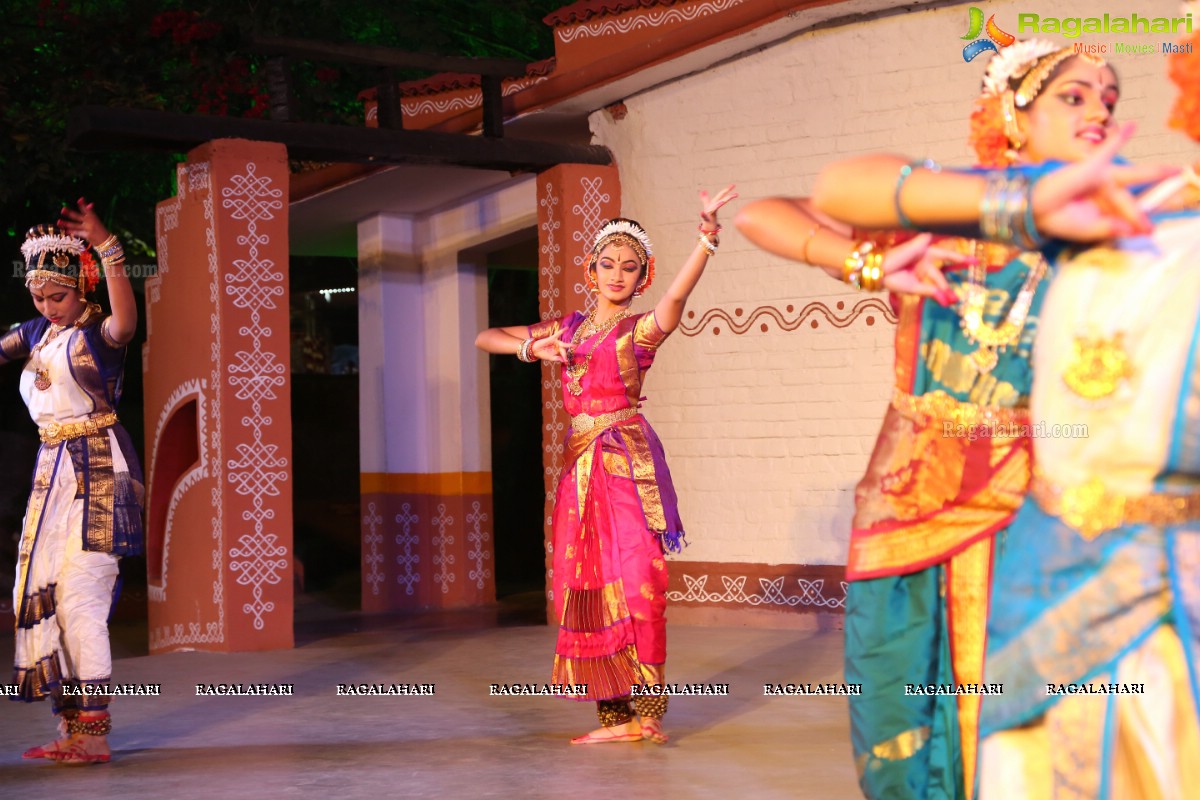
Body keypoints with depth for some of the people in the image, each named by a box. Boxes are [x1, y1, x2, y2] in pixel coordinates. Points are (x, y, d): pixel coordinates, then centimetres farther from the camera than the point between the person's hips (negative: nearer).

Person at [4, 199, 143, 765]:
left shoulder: (97, 333, -9)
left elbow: (126, 321, -32)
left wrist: (107, 248, -40)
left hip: (97, 470, -8)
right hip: (53, 470, 8)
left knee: (80, 599, -11)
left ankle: (93, 734, -6)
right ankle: (70, 726, 15)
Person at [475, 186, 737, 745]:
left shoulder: (642, 329, 3)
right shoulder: (568, 329, 17)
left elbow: (678, 295, -19)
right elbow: (485, 339, 22)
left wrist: (708, 233, -33)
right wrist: (531, 348, 1)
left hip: (628, 461, -5)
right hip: (582, 466, 6)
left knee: (635, 582, -11)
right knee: (587, 585, 3)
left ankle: (649, 709, -8)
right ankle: (614, 714, 7)